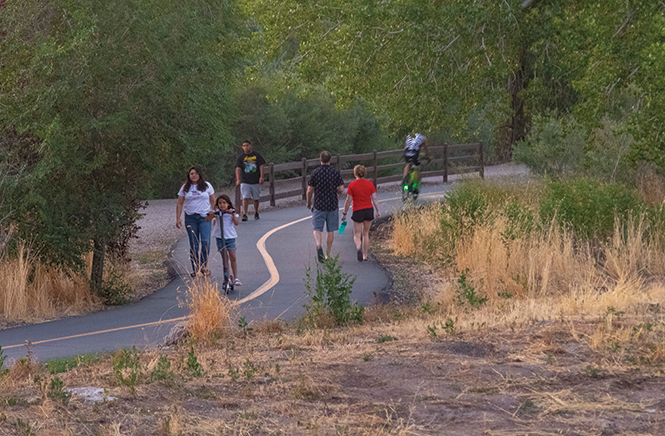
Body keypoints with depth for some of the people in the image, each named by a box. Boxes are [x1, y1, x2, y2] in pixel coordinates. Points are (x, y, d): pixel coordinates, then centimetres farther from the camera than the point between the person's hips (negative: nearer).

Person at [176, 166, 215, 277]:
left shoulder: (207, 186, 6)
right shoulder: (185, 188, 7)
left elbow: (213, 202, 11)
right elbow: (180, 204, 9)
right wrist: (178, 218, 3)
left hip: (205, 217, -1)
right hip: (190, 217, 1)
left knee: (205, 242, -15)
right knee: (194, 244, 1)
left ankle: (204, 266, -3)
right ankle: (195, 268, 8)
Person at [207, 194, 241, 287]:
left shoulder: (231, 212, 0)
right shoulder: (216, 212, 0)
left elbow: (236, 223, -10)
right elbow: (207, 220, -8)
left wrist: (233, 214, -26)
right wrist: (210, 214, -28)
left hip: (230, 237, -1)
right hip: (220, 237, 1)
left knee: (233, 257, -5)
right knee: (224, 258, 4)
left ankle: (235, 277, 1)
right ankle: (227, 277, 13)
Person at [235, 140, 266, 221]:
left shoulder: (257, 155, 6)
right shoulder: (240, 157, 5)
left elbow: (262, 166, 3)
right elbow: (238, 169, -2)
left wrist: (261, 177, -10)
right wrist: (238, 179, -16)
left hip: (256, 181, 1)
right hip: (245, 182, -1)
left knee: (256, 198, 10)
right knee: (245, 198, -14)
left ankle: (256, 213, 29)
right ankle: (244, 214, -18)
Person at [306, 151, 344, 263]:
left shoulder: (315, 173, -8)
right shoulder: (336, 173, -5)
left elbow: (309, 191, -5)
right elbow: (341, 189, -5)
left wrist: (308, 202, 12)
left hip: (319, 205, -1)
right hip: (332, 205, 1)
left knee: (317, 229, 3)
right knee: (331, 231, 12)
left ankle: (319, 245, -27)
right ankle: (327, 255, 18)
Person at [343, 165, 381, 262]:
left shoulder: (351, 185, -8)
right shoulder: (370, 184, 0)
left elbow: (348, 201, -7)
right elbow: (374, 199, -1)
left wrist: (344, 214, 2)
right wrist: (378, 212, 6)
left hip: (357, 211, -3)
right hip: (369, 210, 3)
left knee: (357, 235, 3)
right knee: (365, 234, 18)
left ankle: (359, 248, -29)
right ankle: (365, 255, 19)